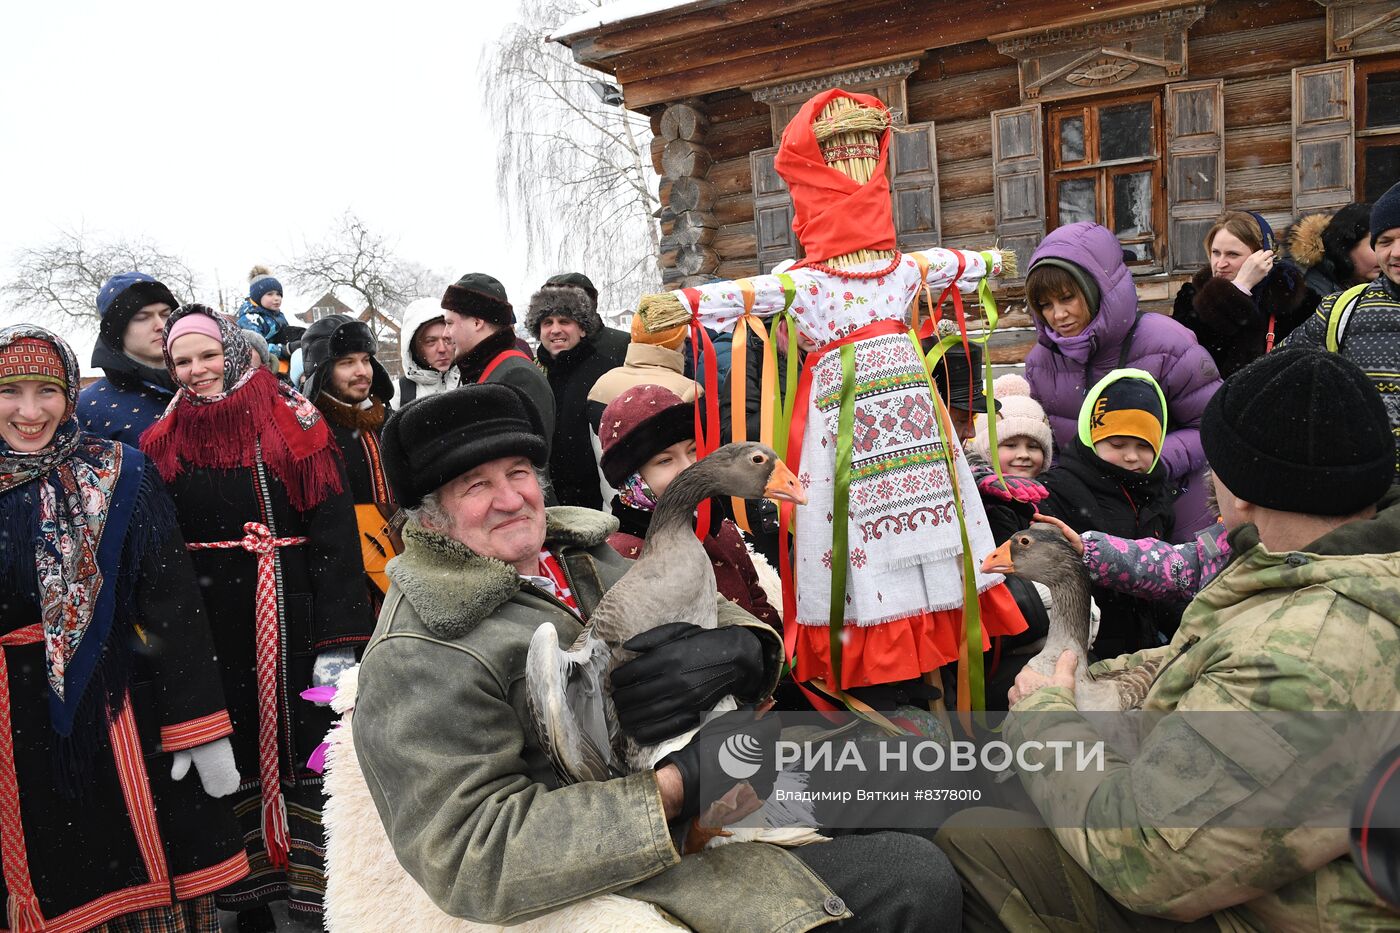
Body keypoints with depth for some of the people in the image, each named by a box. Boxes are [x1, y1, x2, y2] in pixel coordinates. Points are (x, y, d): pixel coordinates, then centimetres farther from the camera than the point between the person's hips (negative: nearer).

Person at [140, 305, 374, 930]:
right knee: (233, 755, 11)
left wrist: (337, 640, -14)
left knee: (308, 749, 3)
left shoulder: (289, 418, -4)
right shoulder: (164, 442, 7)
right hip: (209, 626, 3)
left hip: (293, 616, -3)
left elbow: (334, 531, -9)